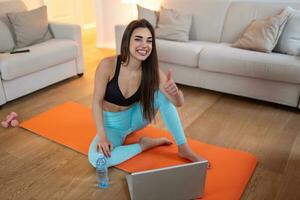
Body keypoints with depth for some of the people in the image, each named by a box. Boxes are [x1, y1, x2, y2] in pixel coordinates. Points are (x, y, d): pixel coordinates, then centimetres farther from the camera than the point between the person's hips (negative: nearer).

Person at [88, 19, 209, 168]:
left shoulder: (152, 71, -17)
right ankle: (144, 144, -10)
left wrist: (174, 91, -44)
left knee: (161, 93, -23)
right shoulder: (108, 65, -25)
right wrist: (102, 136, -26)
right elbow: (97, 101, -17)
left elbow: (178, 103, -20)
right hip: (111, 124, -2)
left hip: (134, 118, 2)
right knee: (96, 159, -31)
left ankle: (183, 148, -14)